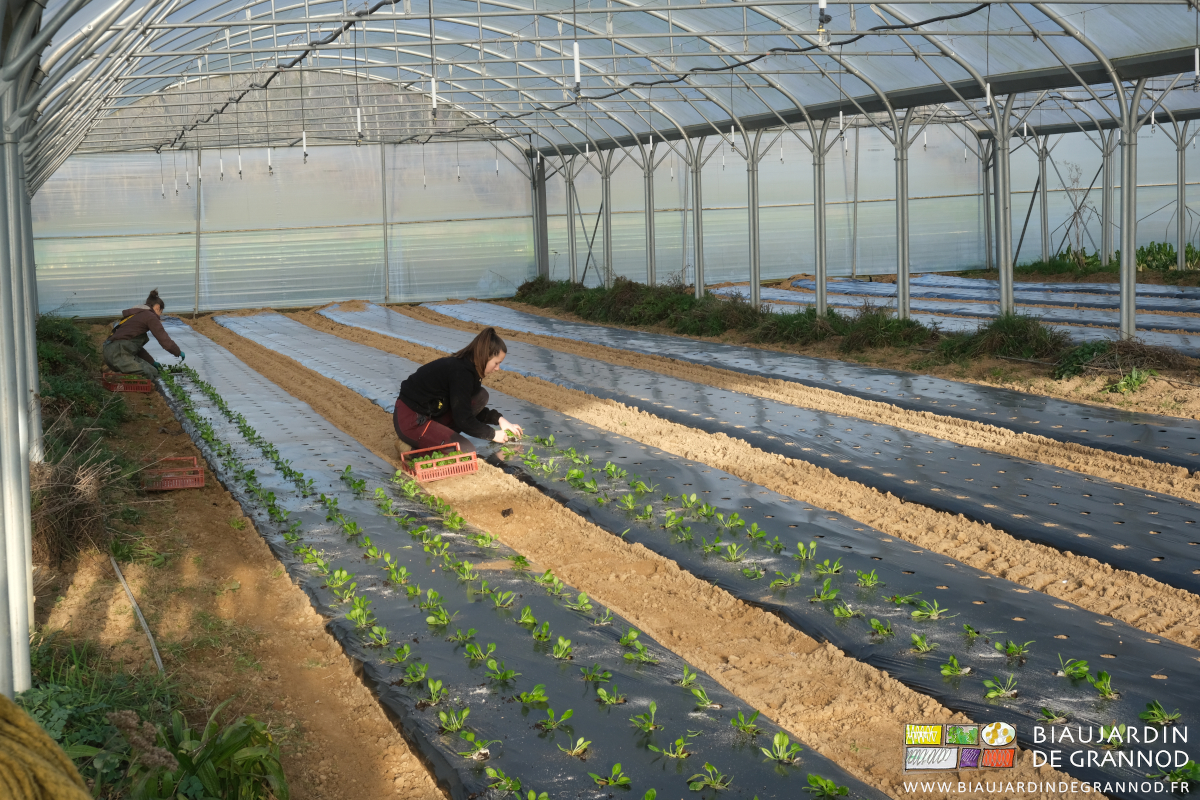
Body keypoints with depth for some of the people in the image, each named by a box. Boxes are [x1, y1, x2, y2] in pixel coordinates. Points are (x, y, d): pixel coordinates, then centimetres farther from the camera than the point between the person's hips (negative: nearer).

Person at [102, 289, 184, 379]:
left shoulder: (135, 315, 30)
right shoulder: (150, 316, 2)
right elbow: (164, 340, 0)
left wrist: (152, 362, 35)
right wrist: (179, 353, 17)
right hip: (120, 353, -9)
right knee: (152, 373, -5)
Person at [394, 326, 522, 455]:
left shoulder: (464, 364, 5)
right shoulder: (461, 372, -23)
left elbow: (472, 410, 16)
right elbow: (463, 419, -21)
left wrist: (499, 419, 5)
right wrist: (492, 434, -9)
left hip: (429, 413, 10)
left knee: (480, 396, 3)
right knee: (467, 452, -16)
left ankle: (440, 436, 3)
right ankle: (418, 447, -2)